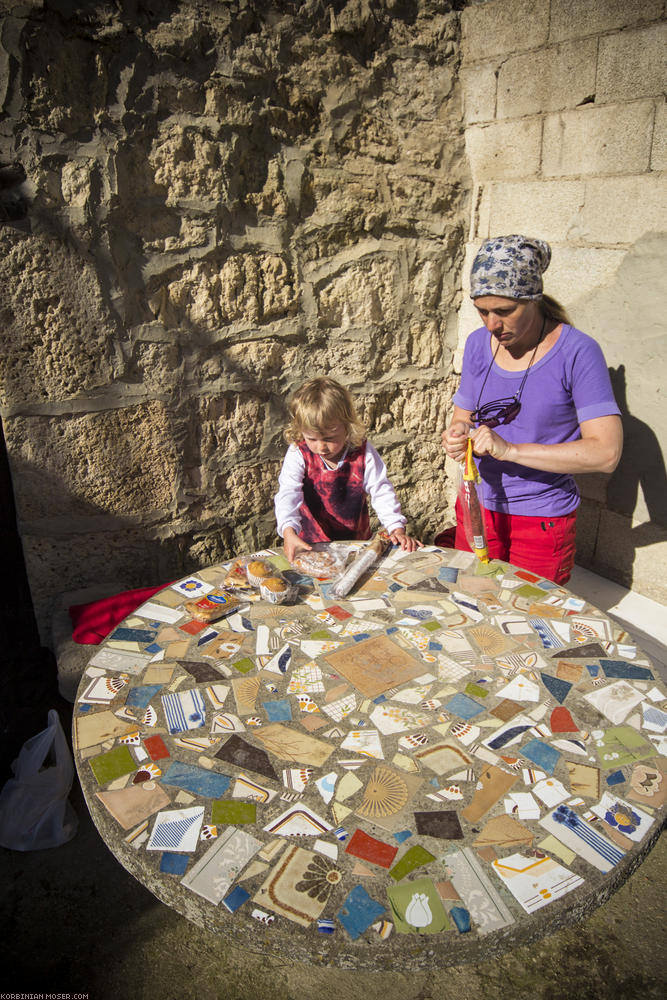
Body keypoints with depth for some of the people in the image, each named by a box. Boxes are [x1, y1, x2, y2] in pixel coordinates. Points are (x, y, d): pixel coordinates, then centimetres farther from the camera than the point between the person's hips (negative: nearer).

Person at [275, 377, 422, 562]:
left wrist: (396, 528, -16)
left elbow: (381, 491, -4)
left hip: (356, 540, 1)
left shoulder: (363, 452, -8)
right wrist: (288, 532, -39)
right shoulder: (298, 454, -11)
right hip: (310, 543, -1)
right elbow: (288, 493, -22)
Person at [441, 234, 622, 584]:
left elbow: (605, 453, -21)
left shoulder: (576, 351, -15)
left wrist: (510, 450, -27)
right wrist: (457, 434, -14)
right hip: (478, 507, 5)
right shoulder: (478, 343, 0)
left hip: (543, 519, -4)